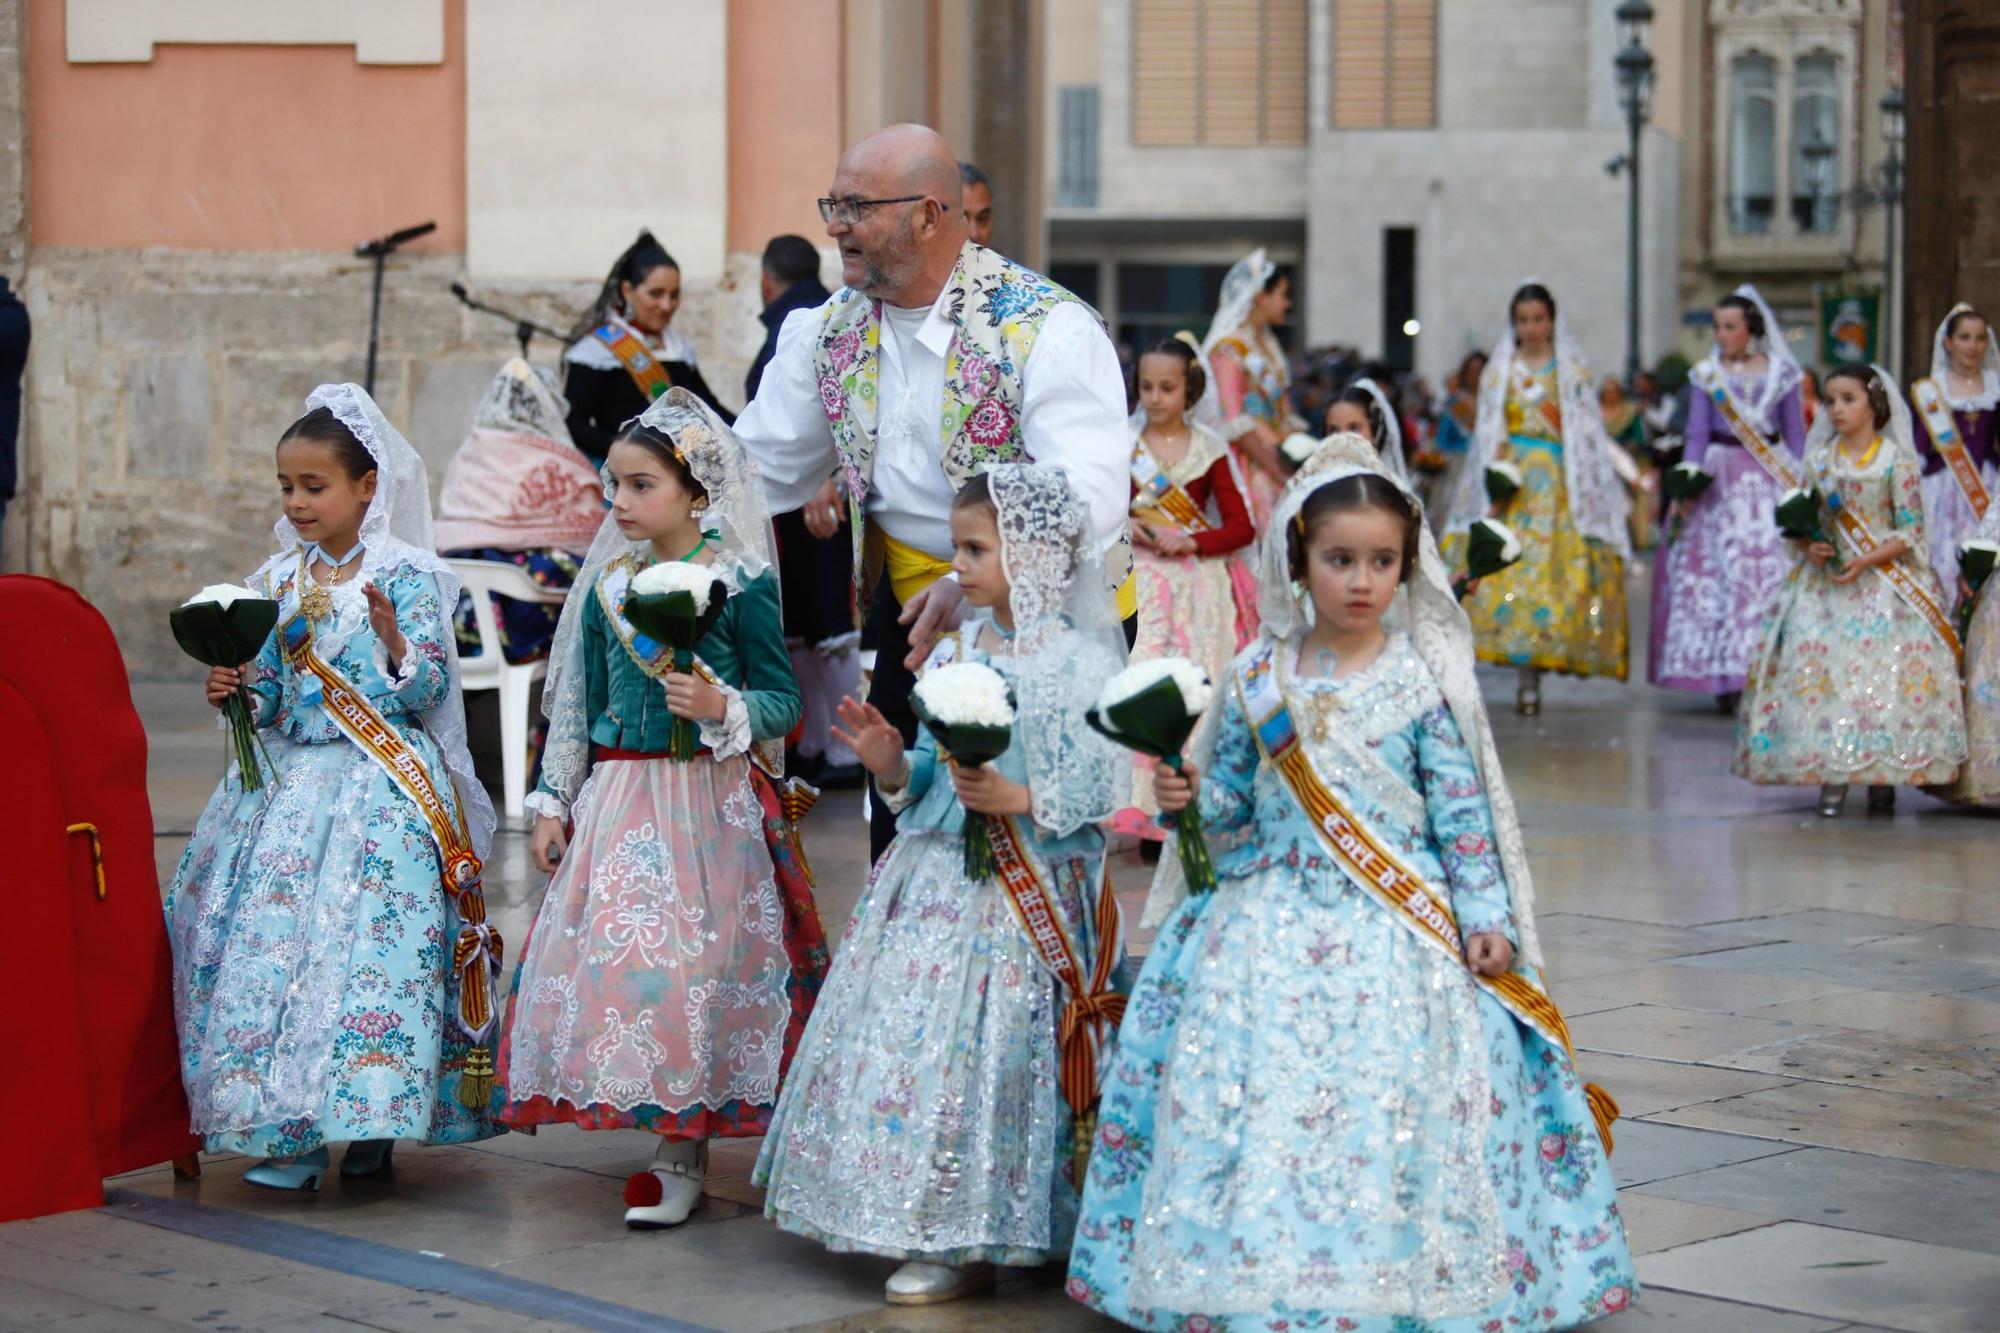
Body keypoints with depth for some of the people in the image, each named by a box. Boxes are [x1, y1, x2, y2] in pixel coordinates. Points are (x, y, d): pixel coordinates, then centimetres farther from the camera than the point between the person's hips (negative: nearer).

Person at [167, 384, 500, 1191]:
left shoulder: (405, 576, -4)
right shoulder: (281, 580, 11)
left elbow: (428, 689, -8)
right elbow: (270, 694, 15)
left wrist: (394, 638, -25)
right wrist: (237, 693, -5)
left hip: (382, 790, -5)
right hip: (292, 783, 5)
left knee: (366, 941, -11)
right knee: (271, 938, -2)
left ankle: (366, 1122, 1)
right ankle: (291, 1132, 3)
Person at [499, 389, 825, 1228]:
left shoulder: (742, 583, -7)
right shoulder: (608, 583, 9)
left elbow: (782, 698, -4)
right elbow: (578, 703, 14)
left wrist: (723, 709, -22)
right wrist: (553, 802, 13)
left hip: (705, 803, -5)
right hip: (616, 798, 5)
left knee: (691, 960, -6)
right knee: (607, 954, 2)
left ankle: (682, 1155, 5)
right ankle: (658, 1125, 16)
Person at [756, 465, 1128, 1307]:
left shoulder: (1081, 664, -10)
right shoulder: (953, 652, 11)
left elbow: (1100, 788, -13)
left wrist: (1019, 799, -25)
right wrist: (894, 768, -4)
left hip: (1024, 897, -7)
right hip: (935, 878, 7)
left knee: (982, 1050, -6)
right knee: (906, 1033, 7)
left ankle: (968, 1244, 5)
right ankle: (930, 1221, 19)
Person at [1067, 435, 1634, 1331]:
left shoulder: (1425, 683, -1)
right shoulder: (1257, 680, 6)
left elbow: (1463, 817, -1)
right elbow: (1231, 809, 14)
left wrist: (1486, 922, -8)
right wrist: (1189, 801, -6)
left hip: (1396, 936, -2)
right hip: (1271, 931, 3)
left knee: (1388, 1112, -12)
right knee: (1250, 1109, -5)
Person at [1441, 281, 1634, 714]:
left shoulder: (1572, 370, 11)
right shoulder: (1499, 371, 14)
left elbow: (1588, 432, 8)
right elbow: (1488, 432, 9)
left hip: (1557, 484, -1)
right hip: (1511, 482, 1)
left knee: (1547, 572, -10)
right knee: (1503, 570, -12)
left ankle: (1530, 679, -9)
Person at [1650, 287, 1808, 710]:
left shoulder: (1782, 373, 6)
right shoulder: (1706, 374, 7)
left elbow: (1796, 436, 9)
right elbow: (1697, 435, 3)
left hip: (1769, 477, -1)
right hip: (1718, 478, 1)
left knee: (1767, 570, -9)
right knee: (1714, 573, -4)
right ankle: (1723, 676, 1)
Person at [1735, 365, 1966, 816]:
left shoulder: (1897, 461, -2)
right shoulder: (1819, 459, 9)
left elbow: (1910, 532, -3)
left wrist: (1866, 561, -16)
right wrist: (1809, 547, -9)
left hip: (1884, 583, -3)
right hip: (1824, 583, 3)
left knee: (1883, 673, -10)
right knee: (1819, 669, -8)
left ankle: (1883, 776, -2)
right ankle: (1832, 777, -4)